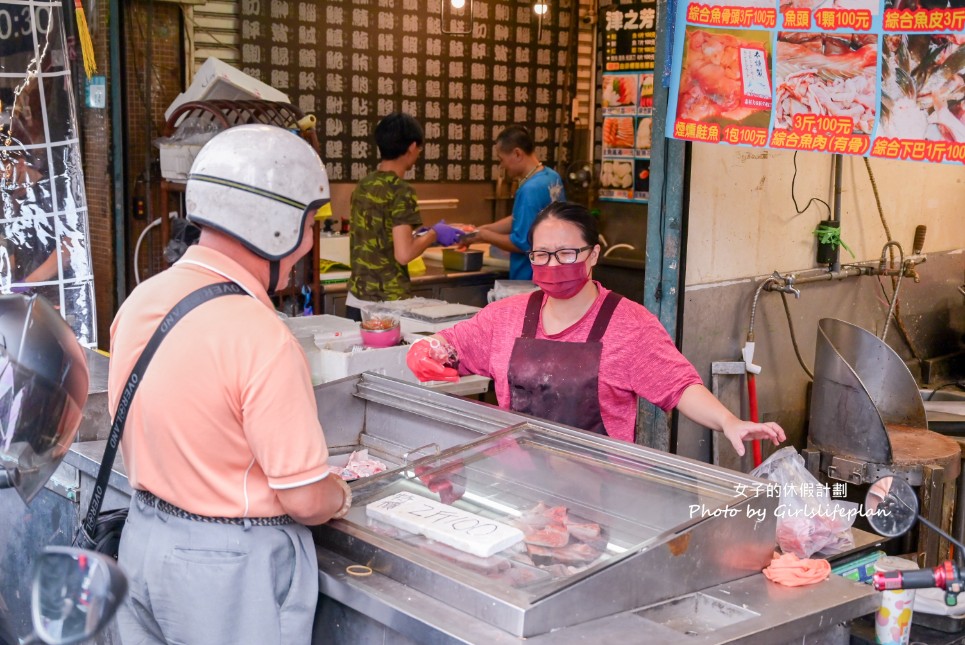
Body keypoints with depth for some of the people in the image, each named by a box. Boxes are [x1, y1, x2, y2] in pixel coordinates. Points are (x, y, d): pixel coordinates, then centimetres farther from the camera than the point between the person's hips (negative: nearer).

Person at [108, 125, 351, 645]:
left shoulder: (141, 300, -3)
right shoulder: (261, 339, -27)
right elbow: (306, 499, -21)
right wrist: (340, 496, 0)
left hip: (143, 538, 7)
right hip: (230, 568, -7)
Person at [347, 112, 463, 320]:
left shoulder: (363, 185, 8)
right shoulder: (401, 191, -14)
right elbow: (403, 254, -19)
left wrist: (417, 235, 22)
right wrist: (433, 234, -3)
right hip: (388, 302, -7)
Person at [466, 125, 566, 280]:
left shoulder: (531, 190, -23)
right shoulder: (552, 177, 5)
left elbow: (521, 243, -21)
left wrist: (484, 236, -9)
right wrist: (480, 229, 8)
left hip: (531, 279, -9)